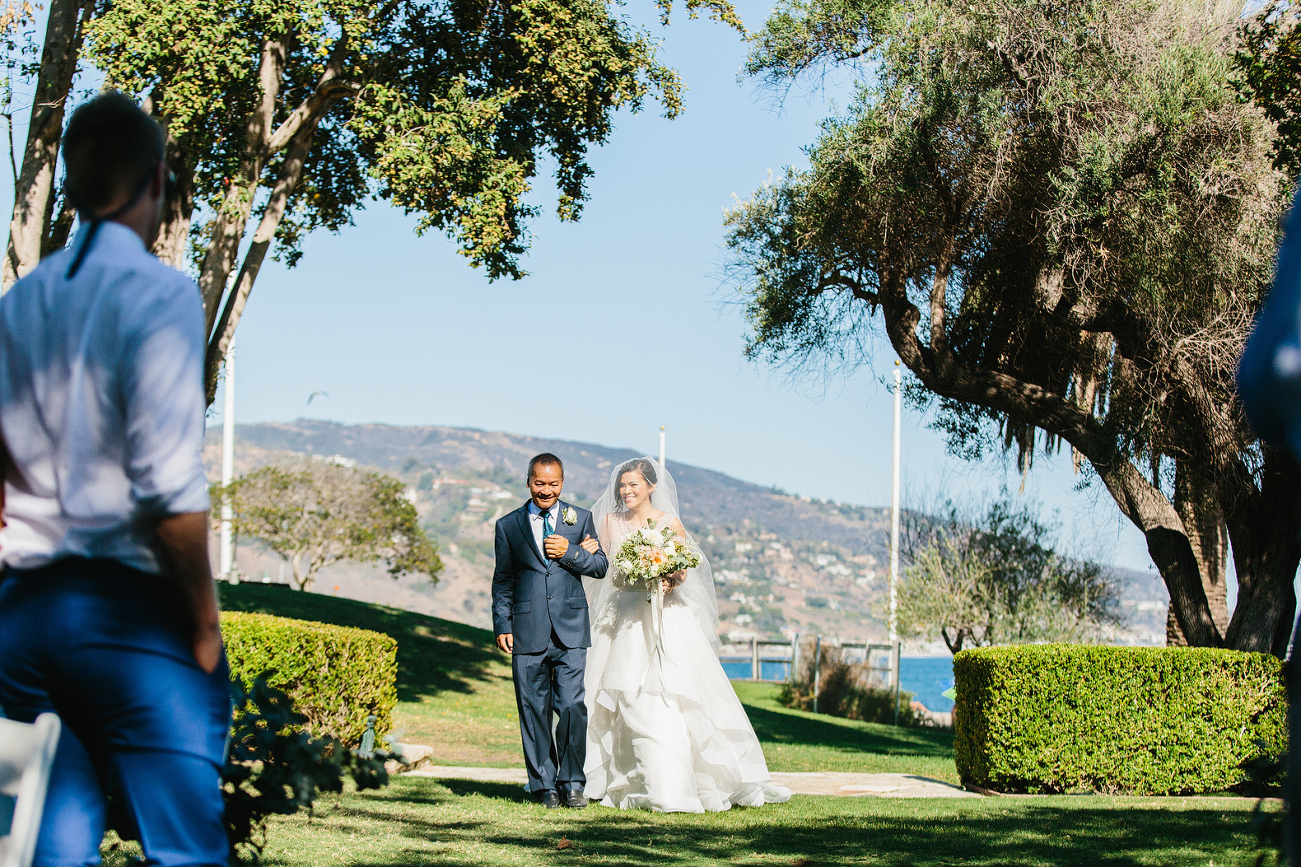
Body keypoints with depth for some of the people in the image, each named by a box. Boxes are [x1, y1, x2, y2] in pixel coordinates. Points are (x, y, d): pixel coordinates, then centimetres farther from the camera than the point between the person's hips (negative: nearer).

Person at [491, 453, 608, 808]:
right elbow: (502, 582, 11)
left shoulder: (580, 519, 10)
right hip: (528, 632, 1)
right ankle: (545, 785, 11)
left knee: (572, 707, -8)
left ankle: (571, 782, 5)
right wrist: (502, 625, 3)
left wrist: (569, 552, -9)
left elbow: (600, 566, 7)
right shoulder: (508, 525, 10)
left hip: (570, 631, -1)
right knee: (534, 711, 3)